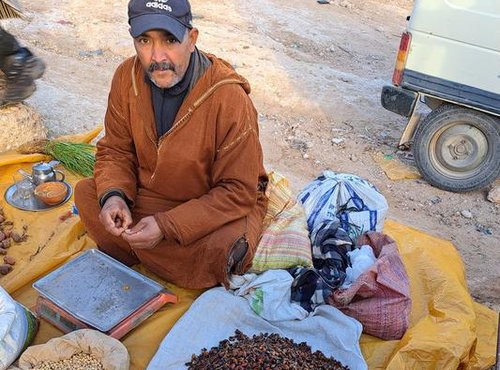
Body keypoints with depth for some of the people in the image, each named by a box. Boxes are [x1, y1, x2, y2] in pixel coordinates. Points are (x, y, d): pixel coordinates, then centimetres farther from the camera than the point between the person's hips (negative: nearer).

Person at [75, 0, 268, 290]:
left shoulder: (230, 98, -27)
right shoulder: (127, 77, -11)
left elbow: (237, 191, -23)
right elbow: (115, 150, 2)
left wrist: (167, 225, -30)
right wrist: (113, 195, -21)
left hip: (219, 206, -5)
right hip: (147, 193, 6)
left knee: (221, 248, -34)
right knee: (86, 192, -13)